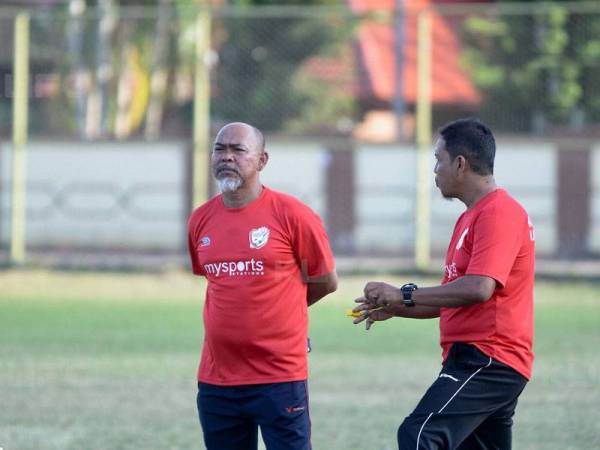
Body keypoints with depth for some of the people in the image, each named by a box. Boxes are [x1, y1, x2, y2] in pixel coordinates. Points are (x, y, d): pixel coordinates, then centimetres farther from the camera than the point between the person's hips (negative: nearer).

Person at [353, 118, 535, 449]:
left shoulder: (498, 212, -12)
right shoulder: (470, 218, 22)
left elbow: (478, 289, -24)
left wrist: (405, 295, -17)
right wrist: (394, 308, 16)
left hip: (487, 359, -11)